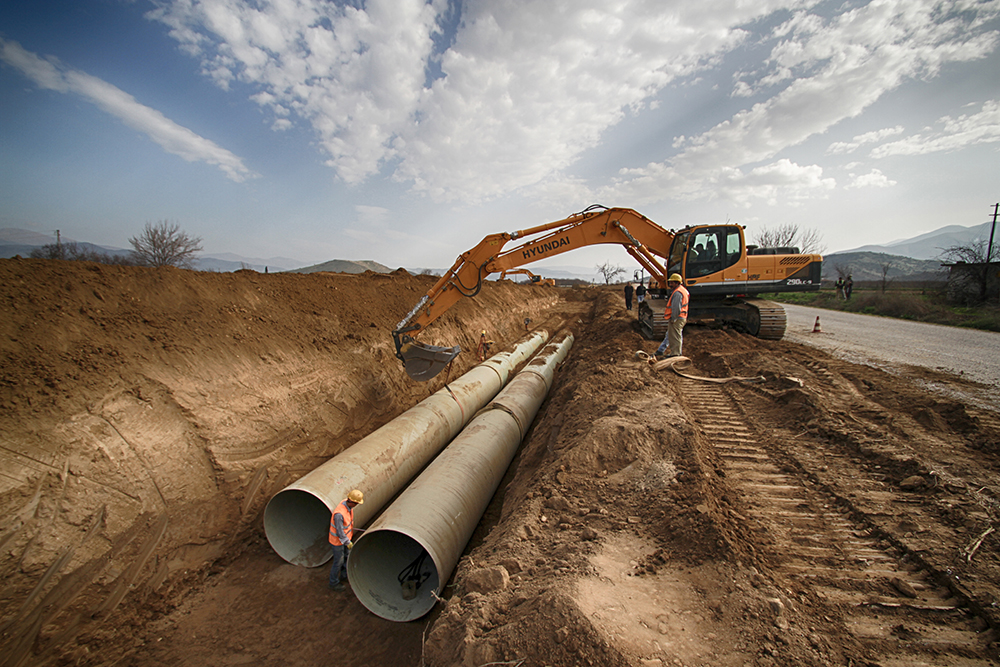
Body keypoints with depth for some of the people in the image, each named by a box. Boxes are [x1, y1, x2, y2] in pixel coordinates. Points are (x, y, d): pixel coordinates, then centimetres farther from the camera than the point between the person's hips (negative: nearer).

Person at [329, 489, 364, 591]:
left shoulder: (348, 503, -14)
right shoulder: (339, 514, -40)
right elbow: (340, 532, -28)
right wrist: (348, 543, -16)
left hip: (346, 536, 8)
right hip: (337, 541, -8)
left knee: (348, 556, 24)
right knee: (339, 561, 12)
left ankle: (344, 575, 48)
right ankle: (333, 583, 36)